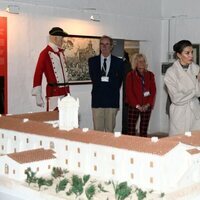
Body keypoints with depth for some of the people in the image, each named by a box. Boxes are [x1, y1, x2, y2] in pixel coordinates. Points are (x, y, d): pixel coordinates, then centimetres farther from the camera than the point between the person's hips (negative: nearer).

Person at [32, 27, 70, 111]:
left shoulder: (61, 52, 13)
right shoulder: (46, 53, -10)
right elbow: (38, 74, -12)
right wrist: (38, 96, -15)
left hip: (65, 91, 7)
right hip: (54, 92, -7)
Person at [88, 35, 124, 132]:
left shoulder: (118, 62, 5)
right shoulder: (92, 61, 8)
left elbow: (118, 81, 7)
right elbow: (94, 79, 5)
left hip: (112, 100, 0)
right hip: (97, 100, 0)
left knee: (110, 129, 5)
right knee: (97, 130, 2)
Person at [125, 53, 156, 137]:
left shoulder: (150, 75, 9)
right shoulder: (131, 75, 1)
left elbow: (153, 91, 6)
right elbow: (129, 92, -4)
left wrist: (148, 104, -7)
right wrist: (137, 105, -11)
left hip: (147, 107, 3)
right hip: (134, 106, -2)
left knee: (144, 130, 6)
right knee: (131, 130, -6)